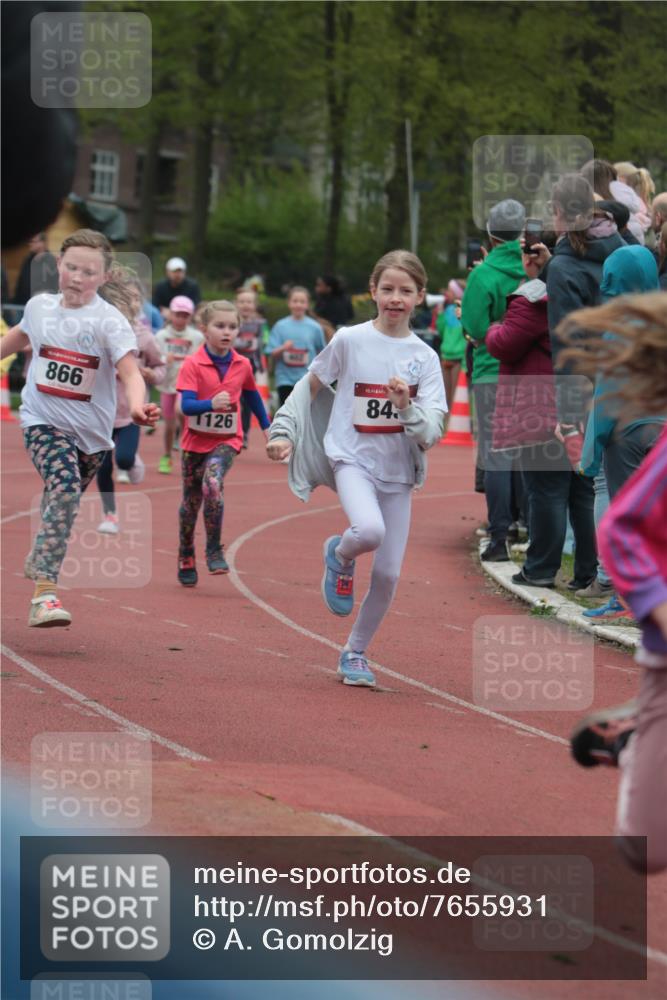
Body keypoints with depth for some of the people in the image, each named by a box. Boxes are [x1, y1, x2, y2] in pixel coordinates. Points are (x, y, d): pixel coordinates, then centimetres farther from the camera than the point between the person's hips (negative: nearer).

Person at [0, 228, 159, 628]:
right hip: (44, 419, 0)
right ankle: (45, 593, -29)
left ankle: (41, 559, 45)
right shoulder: (40, 306, -1)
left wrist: (137, 405, -45)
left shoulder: (109, 321, -13)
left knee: (63, 499, 14)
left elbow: (130, 370, -26)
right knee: (64, 489, -23)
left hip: (92, 431, 0)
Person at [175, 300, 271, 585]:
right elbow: (186, 405, -22)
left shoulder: (242, 365, -2)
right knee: (191, 501, 11)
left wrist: (266, 426, 26)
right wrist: (212, 404, -40)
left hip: (226, 441, 0)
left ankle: (214, 550, -16)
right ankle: (186, 559, 31)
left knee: (212, 483, -28)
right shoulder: (192, 365, -13)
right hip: (195, 441, 0)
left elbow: (252, 395, 18)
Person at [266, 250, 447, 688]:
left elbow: (432, 434, -5)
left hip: (398, 470, 3)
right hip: (352, 458, -3)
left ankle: (355, 653, 24)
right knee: (370, 531, -33)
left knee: (388, 575, 2)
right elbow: (311, 385, 10)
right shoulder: (350, 340, -4)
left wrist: (407, 406, -23)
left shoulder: (424, 357, 0)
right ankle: (340, 555, 4)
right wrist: (284, 431, 2)